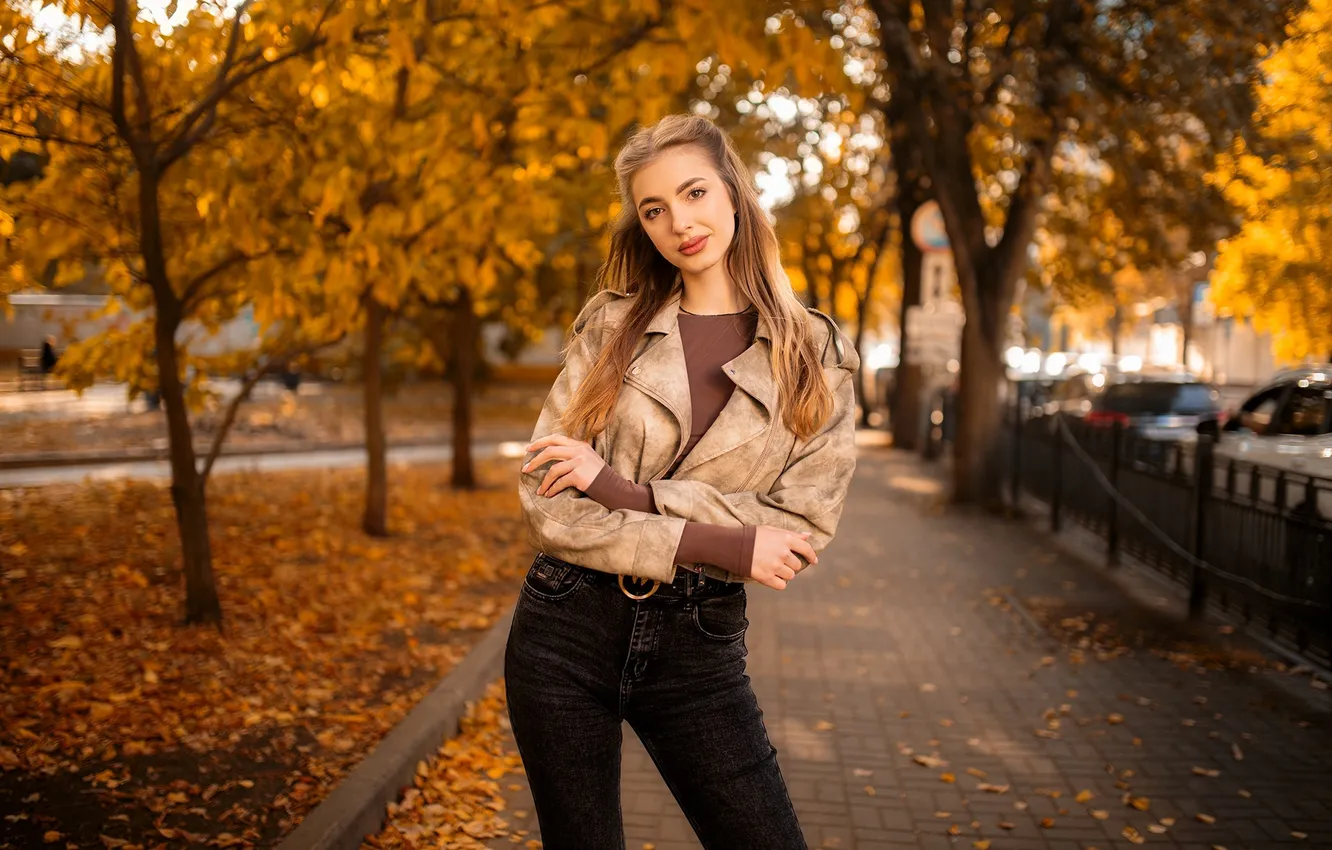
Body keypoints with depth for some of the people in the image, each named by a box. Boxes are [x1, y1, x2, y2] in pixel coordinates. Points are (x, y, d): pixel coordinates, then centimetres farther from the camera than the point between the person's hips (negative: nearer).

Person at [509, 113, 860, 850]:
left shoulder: (814, 356, 0)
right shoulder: (610, 327, 1)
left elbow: (800, 534, -8)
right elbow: (546, 505, -7)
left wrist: (625, 490, -15)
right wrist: (721, 543, -15)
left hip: (696, 650, 0)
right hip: (565, 632, 1)